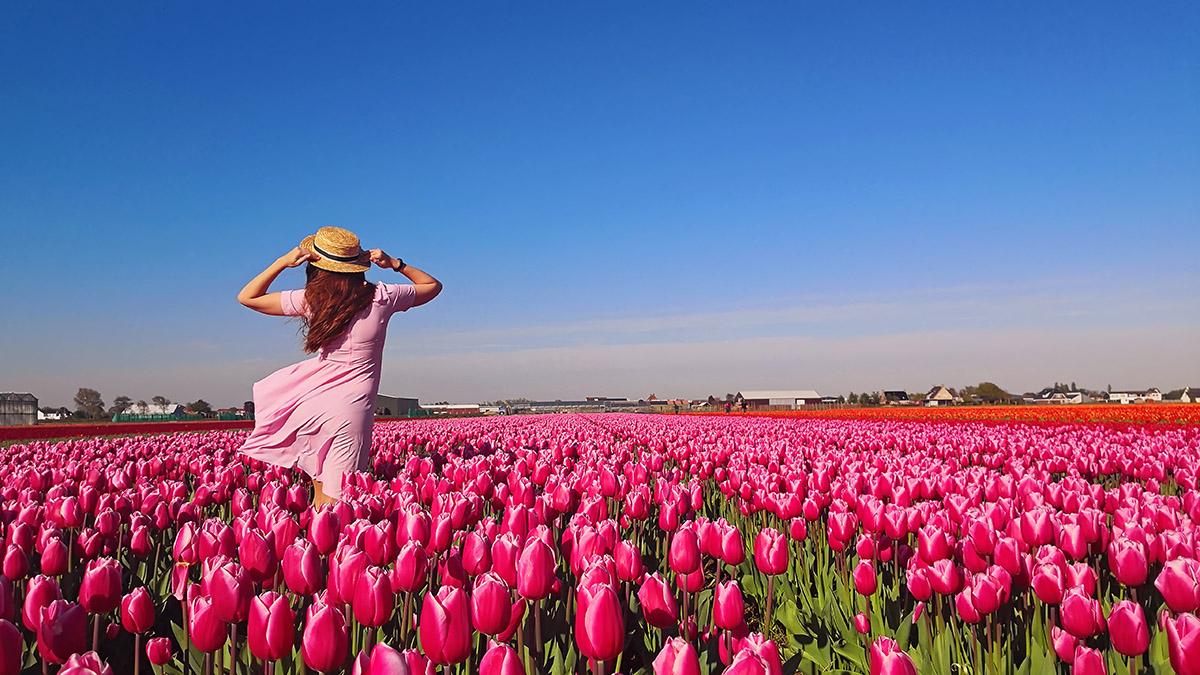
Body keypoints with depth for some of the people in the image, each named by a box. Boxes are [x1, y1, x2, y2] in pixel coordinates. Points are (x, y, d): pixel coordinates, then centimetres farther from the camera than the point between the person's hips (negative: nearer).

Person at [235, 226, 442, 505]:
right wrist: (395, 263, 7)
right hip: (353, 407, -1)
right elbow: (433, 286, 15)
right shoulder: (381, 297, -2)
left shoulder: (310, 300, -3)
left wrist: (283, 261, 3)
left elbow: (247, 297, 9)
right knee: (335, 500, 2)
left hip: (313, 404, 1)